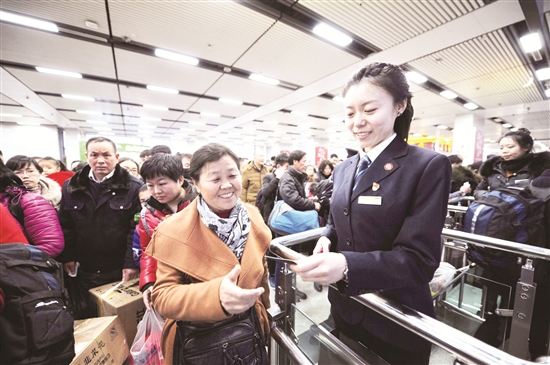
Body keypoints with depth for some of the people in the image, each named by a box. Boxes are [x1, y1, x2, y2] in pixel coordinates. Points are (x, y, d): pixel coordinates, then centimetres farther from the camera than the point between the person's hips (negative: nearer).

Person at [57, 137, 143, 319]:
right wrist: (67, 256, 5)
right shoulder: (71, 187, 3)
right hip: (86, 271, 4)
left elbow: (137, 228, -14)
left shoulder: (133, 186, -13)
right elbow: (65, 226, 9)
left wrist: (132, 262, -16)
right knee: (86, 317, 21)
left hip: (121, 270, -4)